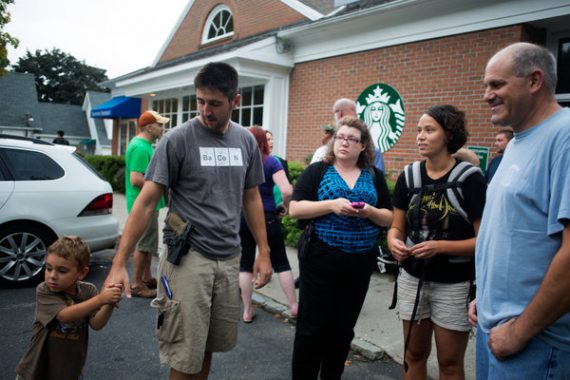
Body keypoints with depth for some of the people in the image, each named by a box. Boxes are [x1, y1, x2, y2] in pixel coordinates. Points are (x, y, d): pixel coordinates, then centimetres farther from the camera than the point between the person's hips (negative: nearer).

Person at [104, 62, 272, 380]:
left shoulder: (247, 141, 5)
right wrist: (119, 263, -14)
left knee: (211, 345, 16)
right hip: (188, 257, -4)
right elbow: (146, 202, -9)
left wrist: (264, 252, 8)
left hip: (230, 258, 4)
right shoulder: (177, 140, -9)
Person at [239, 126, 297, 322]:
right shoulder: (271, 162, -8)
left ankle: (247, 310, 17)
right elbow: (287, 191, -19)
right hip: (267, 219, -2)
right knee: (281, 263, 11)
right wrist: (286, 205, -1)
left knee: (245, 264, 11)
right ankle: (293, 305, 18)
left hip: (242, 218, 2)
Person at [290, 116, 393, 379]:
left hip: (360, 264, 3)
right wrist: (331, 205, -20)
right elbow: (295, 209, -8)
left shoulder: (374, 176, 9)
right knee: (311, 326, 5)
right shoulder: (317, 171, 0)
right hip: (320, 259, -3)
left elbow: (389, 218, 9)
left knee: (344, 328, 15)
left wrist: (371, 212, -12)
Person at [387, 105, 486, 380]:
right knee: (414, 354, 17)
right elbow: (397, 227, 5)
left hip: (453, 285, -4)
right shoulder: (408, 176, 1)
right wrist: (394, 242, -16)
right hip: (412, 278, 4)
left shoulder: (470, 179, -13)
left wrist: (441, 246, -25)